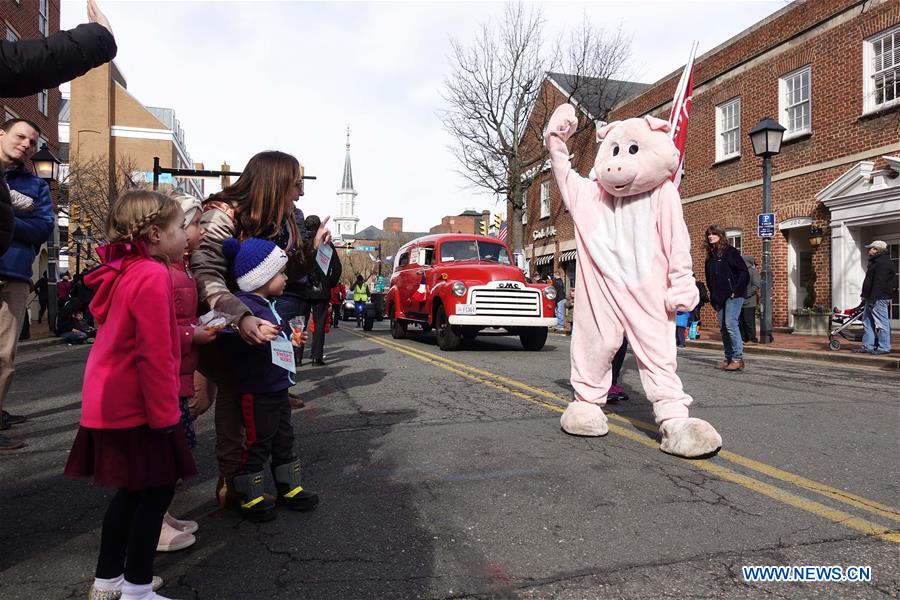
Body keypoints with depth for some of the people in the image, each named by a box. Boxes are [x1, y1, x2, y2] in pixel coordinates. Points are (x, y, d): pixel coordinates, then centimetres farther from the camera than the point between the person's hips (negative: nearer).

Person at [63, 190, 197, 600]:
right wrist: (164, 412, -17)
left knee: (132, 492, 20)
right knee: (156, 491, 2)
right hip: (134, 407, -10)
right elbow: (154, 353, -22)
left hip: (111, 403, 10)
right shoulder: (152, 276, -19)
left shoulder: (122, 272, 10)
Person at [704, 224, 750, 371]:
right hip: (719, 297, 8)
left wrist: (736, 290, -15)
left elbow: (744, 272, -11)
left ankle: (738, 359, -10)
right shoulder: (710, 255, 14)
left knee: (730, 323, -14)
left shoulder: (729, 251, -7)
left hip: (733, 295, -8)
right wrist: (713, 295, 11)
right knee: (723, 327, 8)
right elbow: (709, 278, 20)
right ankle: (728, 358, 15)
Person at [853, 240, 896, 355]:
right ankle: (867, 346, 17)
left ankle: (884, 347, -1)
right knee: (867, 322, 12)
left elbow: (879, 284, -21)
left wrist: (872, 298, -23)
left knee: (882, 323, -5)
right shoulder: (875, 262, 19)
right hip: (872, 298, 11)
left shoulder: (883, 263, -14)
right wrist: (865, 295, 16)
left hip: (879, 298, -11)